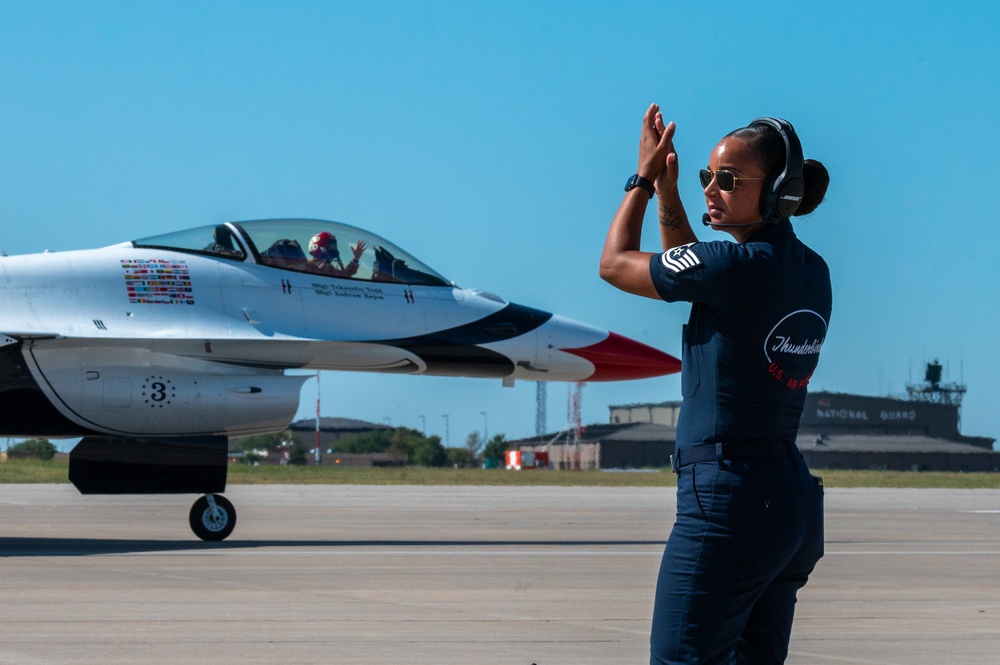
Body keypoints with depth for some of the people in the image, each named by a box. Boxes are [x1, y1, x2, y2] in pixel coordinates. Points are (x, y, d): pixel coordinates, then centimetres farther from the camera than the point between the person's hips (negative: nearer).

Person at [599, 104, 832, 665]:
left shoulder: (740, 265, -15)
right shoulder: (813, 272, 11)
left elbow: (616, 264, 0)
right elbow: (695, 276, 28)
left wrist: (643, 178, 13)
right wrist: (668, 195, 19)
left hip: (729, 499, -9)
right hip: (794, 498, 9)